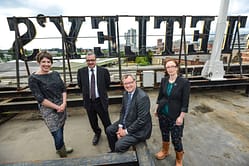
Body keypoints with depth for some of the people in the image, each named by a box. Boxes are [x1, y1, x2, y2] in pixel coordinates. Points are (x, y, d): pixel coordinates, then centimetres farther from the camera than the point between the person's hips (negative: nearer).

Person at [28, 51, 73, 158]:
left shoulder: (55, 74, 4)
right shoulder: (33, 78, -9)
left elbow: (63, 89, 6)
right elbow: (40, 98, -12)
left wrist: (64, 103, -7)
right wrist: (57, 107, -11)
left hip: (62, 106, 5)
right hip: (48, 109, -4)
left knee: (61, 131, 18)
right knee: (57, 135, -1)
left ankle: (62, 148, 45)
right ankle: (62, 153, 27)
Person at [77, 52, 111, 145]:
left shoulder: (104, 71, -10)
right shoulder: (81, 71, -5)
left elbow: (107, 84, 3)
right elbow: (80, 85, 9)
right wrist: (86, 93, 8)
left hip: (101, 101, -2)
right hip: (88, 101, 2)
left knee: (106, 121, 10)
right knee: (93, 121, 21)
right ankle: (97, 133, 51)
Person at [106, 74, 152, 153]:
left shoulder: (143, 97, -28)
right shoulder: (126, 93, -2)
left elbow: (141, 120, -27)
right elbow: (123, 111, 7)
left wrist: (127, 131, -18)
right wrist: (120, 126, -5)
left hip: (139, 129, -8)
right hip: (125, 123, 8)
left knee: (119, 145, -17)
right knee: (109, 130, 12)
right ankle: (114, 151, 37)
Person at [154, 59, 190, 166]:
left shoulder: (184, 82, -14)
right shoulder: (163, 80, -2)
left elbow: (185, 102, -12)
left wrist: (181, 117, -14)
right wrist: (157, 109, 9)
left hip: (176, 115, -4)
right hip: (162, 113, 4)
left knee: (176, 139, 7)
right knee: (164, 133, 21)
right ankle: (165, 151, 49)